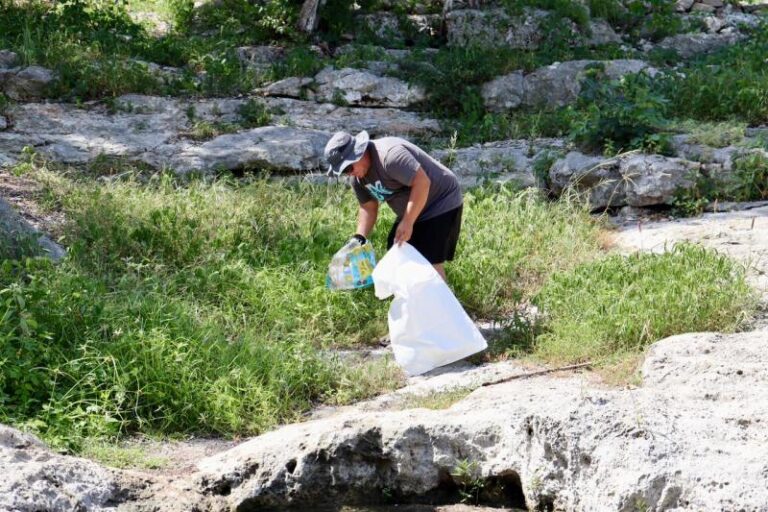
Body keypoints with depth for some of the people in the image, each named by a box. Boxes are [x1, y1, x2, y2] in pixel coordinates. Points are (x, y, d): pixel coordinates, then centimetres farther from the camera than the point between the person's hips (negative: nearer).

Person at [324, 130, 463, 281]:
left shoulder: (390, 155, -30)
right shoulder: (358, 177, 0)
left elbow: (422, 183, -33)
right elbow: (368, 207, 6)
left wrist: (407, 223, -28)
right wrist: (360, 237, -11)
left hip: (442, 204, -9)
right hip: (411, 212, 10)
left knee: (431, 263, -15)